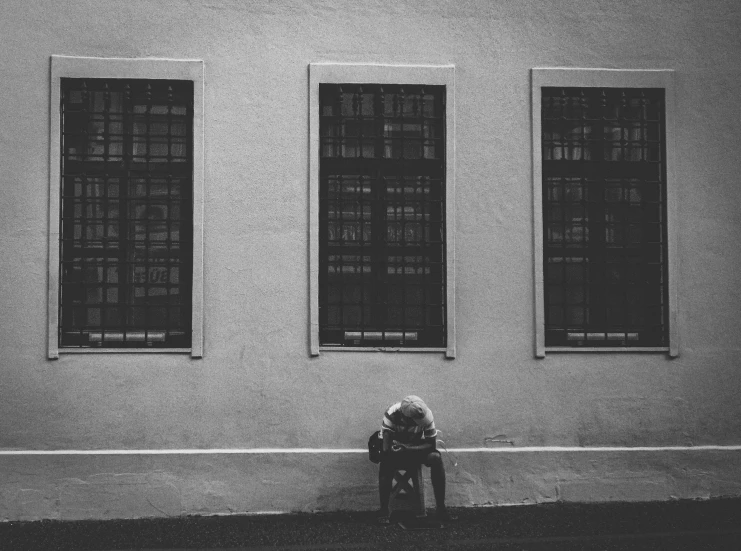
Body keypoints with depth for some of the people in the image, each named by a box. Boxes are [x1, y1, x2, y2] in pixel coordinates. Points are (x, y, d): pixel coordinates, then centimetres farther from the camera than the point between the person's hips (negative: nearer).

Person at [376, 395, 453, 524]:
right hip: (395, 447, -2)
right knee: (386, 462, -35)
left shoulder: (426, 414, -24)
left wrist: (407, 448, -30)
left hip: (417, 447, 2)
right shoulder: (392, 414, -30)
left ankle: (441, 508, -22)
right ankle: (384, 511, -23)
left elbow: (432, 444, -21)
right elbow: (386, 447, -27)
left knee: (436, 458, -29)